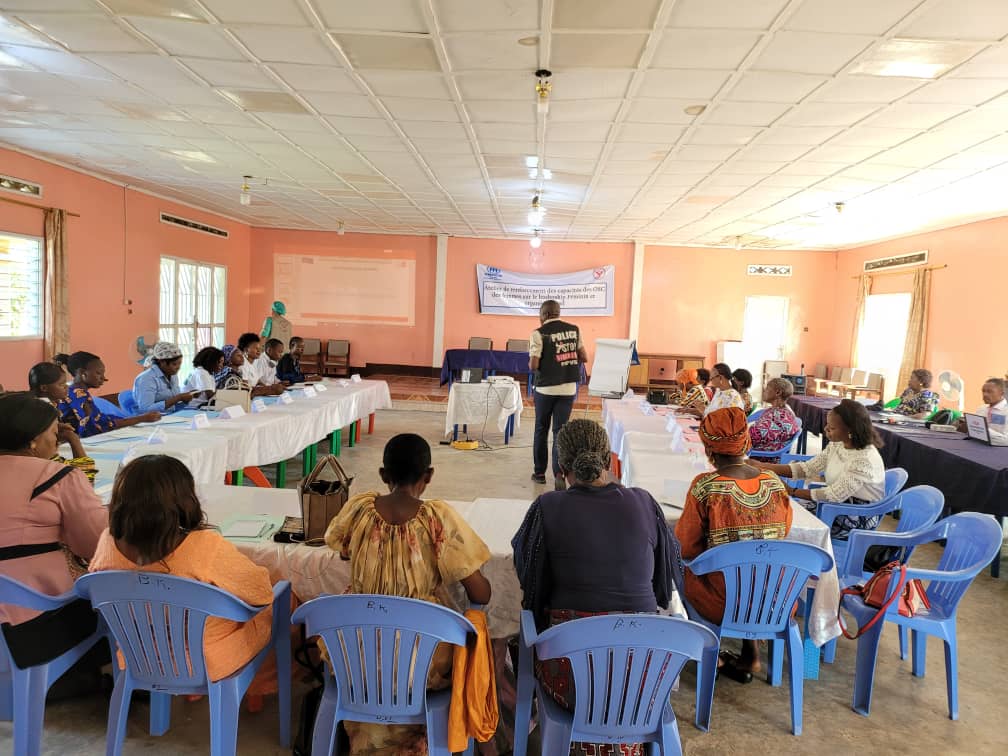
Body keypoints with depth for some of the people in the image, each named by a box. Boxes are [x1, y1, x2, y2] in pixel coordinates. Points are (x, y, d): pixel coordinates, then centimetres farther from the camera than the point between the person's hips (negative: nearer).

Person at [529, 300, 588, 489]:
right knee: (560, 430, 5)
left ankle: (539, 472, 23)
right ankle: (559, 473, -10)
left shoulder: (539, 333, -10)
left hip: (546, 388, -2)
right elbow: (584, 357, 9)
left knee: (541, 429, 14)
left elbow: (533, 366, -14)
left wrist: (532, 364, 8)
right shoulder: (574, 330, 4)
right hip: (568, 388, 3)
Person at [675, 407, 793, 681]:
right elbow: (784, 533, 10)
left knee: (686, 568, 23)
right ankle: (750, 654, 28)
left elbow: (686, 547, -8)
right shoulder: (775, 483, -5)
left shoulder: (704, 486, -18)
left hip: (724, 604, -4)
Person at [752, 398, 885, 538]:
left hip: (860, 516, -7)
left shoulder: (865, 459, -28)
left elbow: (834, 495, -28)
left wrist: (792, 491, -24)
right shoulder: (836, 444, -2)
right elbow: (807, 468, -3)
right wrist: (765, 467, -12)